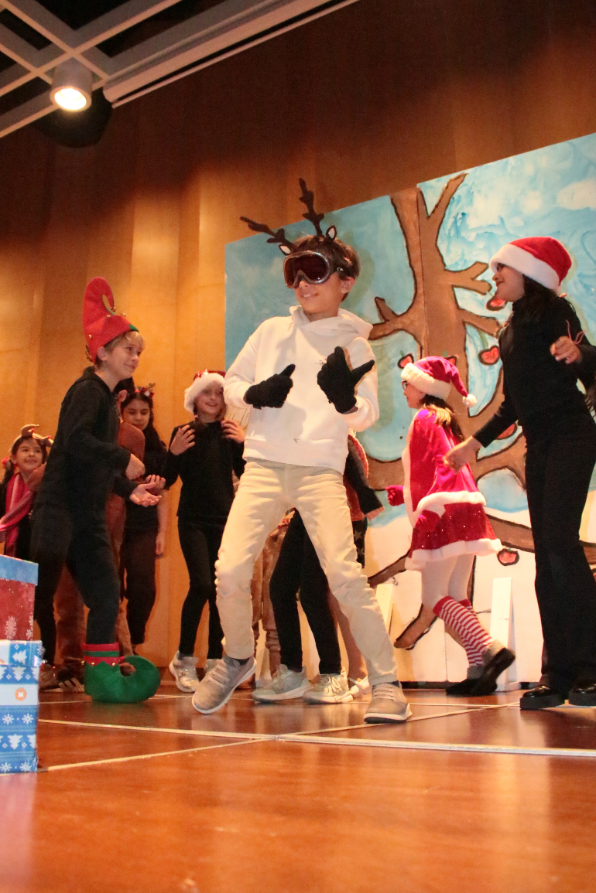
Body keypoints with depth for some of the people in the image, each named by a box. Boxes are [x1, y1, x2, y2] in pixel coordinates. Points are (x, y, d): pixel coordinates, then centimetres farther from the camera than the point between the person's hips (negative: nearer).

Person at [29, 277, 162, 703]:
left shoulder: (109, 399, 18)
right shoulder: (87, 390, -7)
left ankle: (102, 672, 16)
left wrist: (129, 488, 9)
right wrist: (125, 458, -19)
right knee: (42, 592, -9)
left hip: (90, 514, 9)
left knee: (107, 595, 7)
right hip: (60, 507, -9)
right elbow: (75, 440, -25)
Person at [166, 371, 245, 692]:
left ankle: (214, 661, 13)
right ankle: (183, 658, 2)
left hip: (224, 518, 2)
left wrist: (243, 443, -13)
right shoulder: (183, 433, 4)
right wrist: (174, 453, -16)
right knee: (201, 584, -14)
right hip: (193, 519, -2)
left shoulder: (230, 433, 7)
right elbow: (167, 480, 1)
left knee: (220, 588, 1)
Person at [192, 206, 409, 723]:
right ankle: (237, 660, 20)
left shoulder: (354, 343, 8)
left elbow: (366, 417, 1)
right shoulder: (272, 331, 14)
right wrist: (255, 394, -3)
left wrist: (346, 398, -21)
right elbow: (231, 383, 20)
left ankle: (386, 683, 0)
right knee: (230, 571, -8)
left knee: (345, 574, -16)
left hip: (321, 470, -2)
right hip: (264, 465, 2)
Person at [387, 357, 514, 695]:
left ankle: (492, 649, -20)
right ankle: (479, 670, 3)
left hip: (445, 515, -9)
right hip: (463, 512, 9)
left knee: (435, 597, -8)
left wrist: (426, 512, -21)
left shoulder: (424, 418, -3)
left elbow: (438, 468, -15)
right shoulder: (446, 420, 22)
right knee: (455, 596, 8)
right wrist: (400, 494, 28)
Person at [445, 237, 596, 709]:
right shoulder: (511, 329, 19)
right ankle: (558, 674, 3)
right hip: (538, 445, 8)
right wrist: (475, 443, 23)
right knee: (547, 556, 2)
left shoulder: (554, 310, -2)